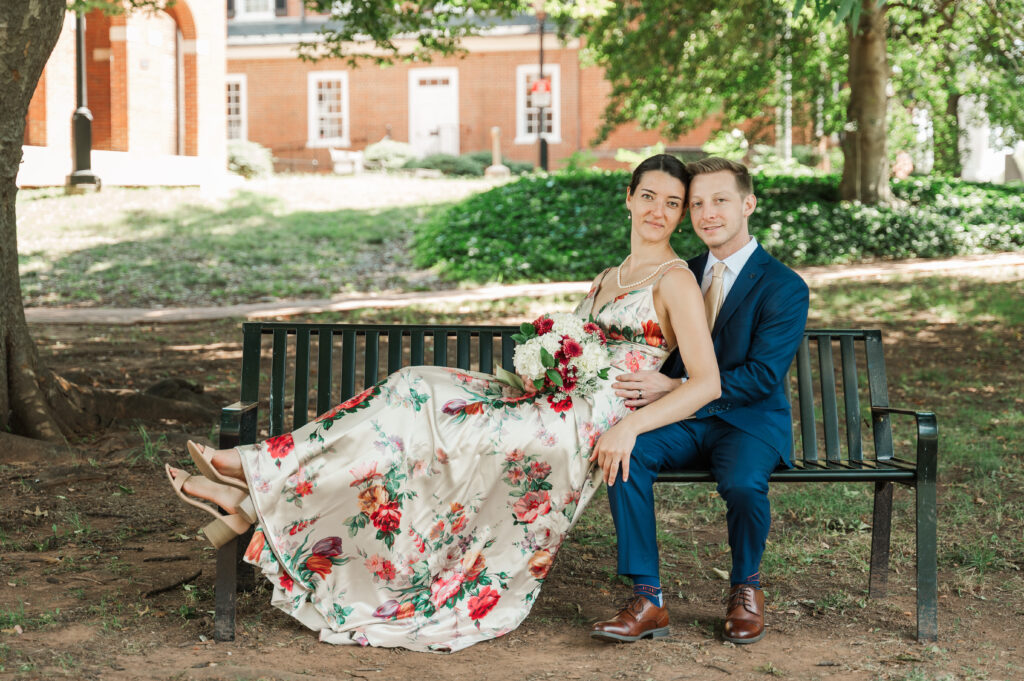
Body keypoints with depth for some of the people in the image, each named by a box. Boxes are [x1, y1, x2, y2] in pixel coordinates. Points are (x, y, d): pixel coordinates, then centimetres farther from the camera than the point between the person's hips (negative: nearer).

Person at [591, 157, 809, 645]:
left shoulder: (784, 287, -5)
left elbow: (762, 375, -15)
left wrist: (674, 389, -24)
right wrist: (647, 392, -12)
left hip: (749, 421, -4)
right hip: (684, 421, 4)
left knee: (742, 482, -36)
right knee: (622, 453, -26)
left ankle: (745, 587, -2)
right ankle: (647, 600, -20)